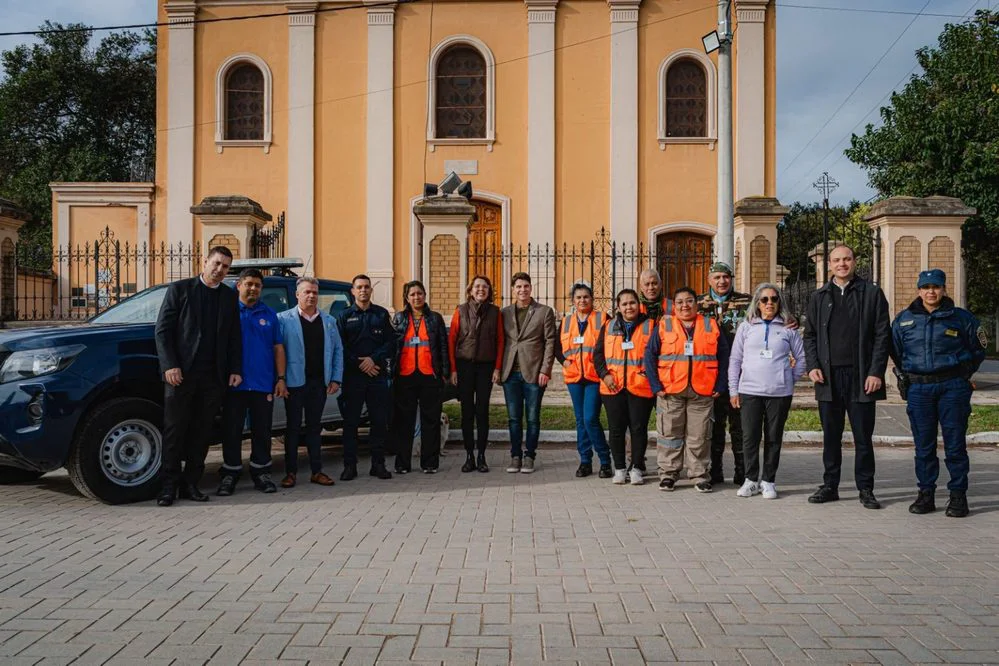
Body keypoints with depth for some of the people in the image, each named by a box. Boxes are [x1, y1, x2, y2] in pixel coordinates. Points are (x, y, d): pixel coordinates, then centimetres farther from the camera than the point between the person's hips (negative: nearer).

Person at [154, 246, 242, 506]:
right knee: (174, 431, -1)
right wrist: (169, 366, -10)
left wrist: (236, 370, 5)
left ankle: (190, 483, 14)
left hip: (213, 376, 3)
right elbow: (162, 330, -1)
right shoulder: (179, 289, 3)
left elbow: (235, 338, 15)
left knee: (202, 432, 6)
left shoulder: (230, 297, 13)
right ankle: (169, 485, 5)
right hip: (181, 374, -3)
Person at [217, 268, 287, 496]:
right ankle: (230, 474, 12)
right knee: (232, 431, 3)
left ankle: (261, 472, 17)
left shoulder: (269, 315, 11)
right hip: (235, 383, -2)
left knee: (262, 431, 8)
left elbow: (278, 348, 11)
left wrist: (281, 379, 3)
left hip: (264, 384, 2)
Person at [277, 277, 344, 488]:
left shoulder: (328, 321, 10)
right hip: (295, 382, -3)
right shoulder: (284, 319, -2)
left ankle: (317, 471, 15)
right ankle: (291, 472, 10)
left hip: (319, 382, 4)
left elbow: (338, 350, 11)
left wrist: (336, 379, 2)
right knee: (293, 427, 4)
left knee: (315, 427, 10)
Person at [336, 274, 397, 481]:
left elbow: (391, 342, 5)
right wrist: (360, 364, -10)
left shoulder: (382, 314, 11)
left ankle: (378, 464, 12)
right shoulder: (344, 316, 8)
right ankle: (350, 465, 5)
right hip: (352, 376, -1)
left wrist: (373, 359, -10)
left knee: (379, 421, 3)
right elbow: (340, 346, 0)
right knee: (350, 422, 0)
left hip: (378, 374, 1)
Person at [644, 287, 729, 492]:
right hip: (670, 391, 0)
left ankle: (700, 476, 14)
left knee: (699, 436, 6)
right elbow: (650, 355, 1)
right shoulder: (664, 326, 3)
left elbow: (723, 356, 7)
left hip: (703, 392, 1)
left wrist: (719, 386, -1)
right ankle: (668, 474, 15)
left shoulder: (711, 326, 7)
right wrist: (656, 386, -7)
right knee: (670, 435, 5)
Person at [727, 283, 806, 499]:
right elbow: (735, 360, 8)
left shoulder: (788, 328, 6)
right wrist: (733, 390, 3)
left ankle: (768, 481, 15)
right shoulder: (746, 327, 7)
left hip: (779, 393, 0)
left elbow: (801, 357, 13)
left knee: (774, 438, 5)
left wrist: (791, 378, 5)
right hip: (749, 391, 1)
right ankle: (751, 480, 13)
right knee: (750, 437, 1)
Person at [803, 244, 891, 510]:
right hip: (829, 377, 3)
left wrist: (876, 372, -8)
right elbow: (810, 335, 14)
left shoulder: (872, 293, 3)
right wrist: (813, 366, -1)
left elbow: (882, 335, 0)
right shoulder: (818, 298, 12)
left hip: (861, 377, -2)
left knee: (863, 437, 3)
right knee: (831, 437, 8)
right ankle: (830, 486, 17)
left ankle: (866, 490, 12)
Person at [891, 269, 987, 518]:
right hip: (919, 389, 2)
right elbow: (896, 352, 20)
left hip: (953, 387, -2)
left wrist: (962, 374, 14)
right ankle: (926, 493, 14)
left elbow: (979, 348, 15)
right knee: (923, 445, 5)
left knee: (955, 443, -1)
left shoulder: (961, 318, 2)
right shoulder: (903, 320, 7)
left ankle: (958, 495, 7)